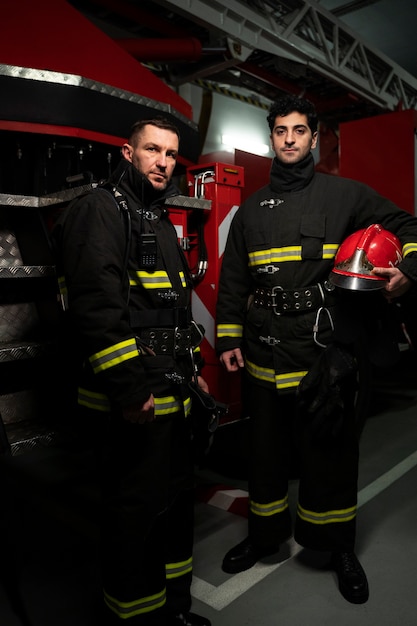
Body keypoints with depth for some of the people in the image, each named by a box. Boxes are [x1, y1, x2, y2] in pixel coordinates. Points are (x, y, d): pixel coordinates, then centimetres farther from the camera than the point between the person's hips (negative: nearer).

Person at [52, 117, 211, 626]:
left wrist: (190, 369, 23)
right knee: (137, 510, 2)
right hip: (132, 400, -10)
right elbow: (95, 305, -22)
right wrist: (128, 388, -25)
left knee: (177, 498, 19)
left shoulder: (159, 221, 21)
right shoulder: (101, 209, -9)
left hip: (170, 393, 10)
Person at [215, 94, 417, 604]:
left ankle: (338, 546, 28)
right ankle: (266, 534, 33)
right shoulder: (251, 209, 14)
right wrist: (228, 339, 8)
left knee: (329, 447, 5)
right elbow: (232, 279, 14)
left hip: (327, 349, -3)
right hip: (265, 351, 3)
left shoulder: (345, 194, 6)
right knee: (266, 446, 13)